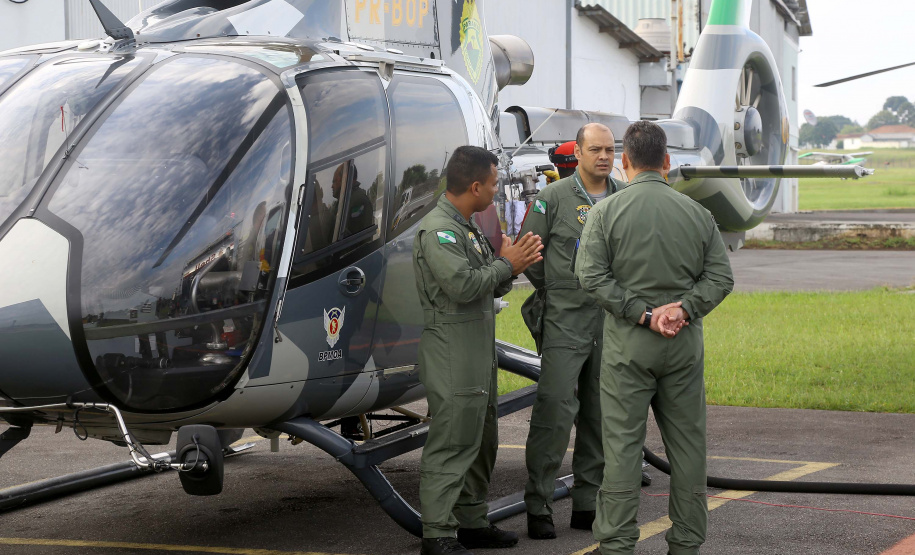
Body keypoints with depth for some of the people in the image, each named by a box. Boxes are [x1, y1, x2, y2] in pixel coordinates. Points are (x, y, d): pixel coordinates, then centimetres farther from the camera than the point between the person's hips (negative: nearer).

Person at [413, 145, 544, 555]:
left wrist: (511, 265, 1)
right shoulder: (437, 230, -14)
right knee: (451, 443, -11)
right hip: (452, 349, -10)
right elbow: (462, 285, -24)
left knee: (481, 440, 14)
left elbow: (491, 287, 20)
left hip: (478, 349, 10)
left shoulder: (467, 229, 19)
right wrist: (506, 264, -11)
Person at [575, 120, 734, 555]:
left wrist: (642, 314, -11)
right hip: (685, 342, 3)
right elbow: (721, 275, 1)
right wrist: (684, 308, -8)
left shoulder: (607, 212, -3)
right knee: (686, 442, 9)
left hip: (628, 343, -2)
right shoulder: (697, 213, 5)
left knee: (622, 443, 1)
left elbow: (592, 275, -10)